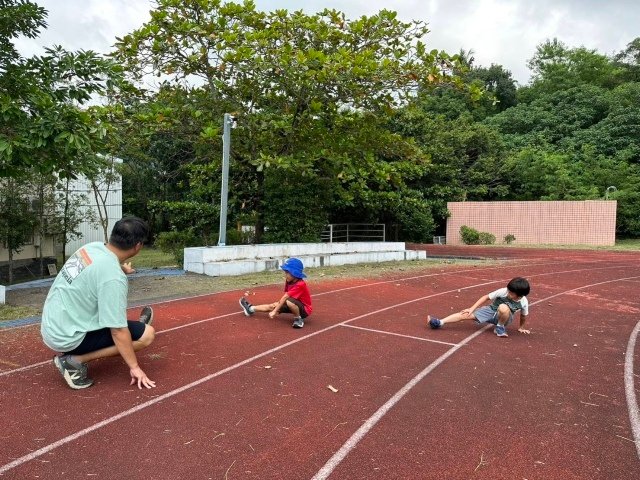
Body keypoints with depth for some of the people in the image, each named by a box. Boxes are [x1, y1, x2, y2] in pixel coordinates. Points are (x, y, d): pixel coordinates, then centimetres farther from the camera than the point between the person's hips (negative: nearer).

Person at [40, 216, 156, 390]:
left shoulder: (93, 247, -5)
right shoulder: (113, 278, -28)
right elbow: (118, 332, -23)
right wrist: (134, 367, -12)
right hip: (67, 337, -9)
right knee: (147, 334, -9)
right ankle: (75, 360, -7)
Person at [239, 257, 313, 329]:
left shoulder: (300, 285, -30)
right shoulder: (289, 282, -3)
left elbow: (285, 297, -31)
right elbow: (285, 297, -2)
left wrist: (274, 311, -31)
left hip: (305, 309, -9)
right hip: (296, 306, 9)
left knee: (289, 301, -37)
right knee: (272, 306, 8)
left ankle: (298, 319, -15)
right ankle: (251, 308, 28)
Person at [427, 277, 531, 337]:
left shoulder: (524, 302, -21)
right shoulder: (503, 291, -24)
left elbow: (524, 315, 0)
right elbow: (486, 297, -15)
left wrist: (521, 328, 14)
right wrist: (472, 309, -16)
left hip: (503, 318, -1)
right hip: (491, 310, 1)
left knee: (503, 308, -39)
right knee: (466, 314, -17)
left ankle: (500, 327, -11)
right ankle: (440, 322, -14)